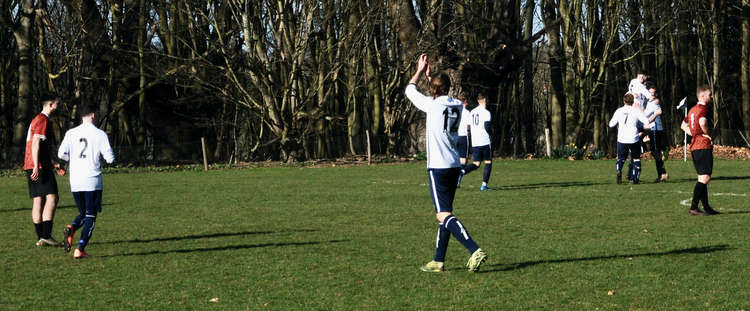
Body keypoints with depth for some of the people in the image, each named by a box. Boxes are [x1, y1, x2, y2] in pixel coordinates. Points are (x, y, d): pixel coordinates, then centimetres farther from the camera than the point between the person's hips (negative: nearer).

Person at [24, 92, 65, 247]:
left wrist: (53, 164, 28)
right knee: (51, 198, -11)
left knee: (38, 200, 7)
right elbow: (36, 143, -18)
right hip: (40, 166, -10)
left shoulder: (37, 119, 23)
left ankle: (40, 238, 6)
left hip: (31, 166, 10)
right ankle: (46, 235, -17)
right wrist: (36, 166, -24)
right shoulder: (43, 120, -9)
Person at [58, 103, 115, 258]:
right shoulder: (100, 134, -5)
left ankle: (71, 228, -12)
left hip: (75, 181, 4)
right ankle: (80, 249, -6)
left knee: (83, 214, 19)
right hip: (93, 181, -4)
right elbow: (110, 158, -6)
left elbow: (61, 154, -1)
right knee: (91, 216, 4)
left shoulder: (71, 133, 4)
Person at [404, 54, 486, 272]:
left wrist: (420, 71, 20)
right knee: (445, 214, 14)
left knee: (444, 215, -12)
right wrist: (429, 76, 35)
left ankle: (475, 251, -27)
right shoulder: (457, 105, 7)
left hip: (438, 167, -7)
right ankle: (438, 260, 19)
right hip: (454, 166, 7)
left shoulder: (432, 105, -10)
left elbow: (410, 90, 7)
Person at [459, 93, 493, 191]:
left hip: (474, 142, 5)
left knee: (476, 164, 8)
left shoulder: (472, 112, 12)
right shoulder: (486, 112, -8)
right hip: (485, 142, -5)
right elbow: (487, 127, -17)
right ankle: (484, 184, 0)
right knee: (488, 162, 7)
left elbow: (469, 127, 16)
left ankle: (462, 171, -19)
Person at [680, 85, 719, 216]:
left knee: (703, 178, 13)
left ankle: (706, 207, 15)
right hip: (704, 147, -10)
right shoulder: (703, 108, -11)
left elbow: (683, 125, 27)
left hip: (694, 146, 10)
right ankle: (693, 207, -16)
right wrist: (707, 134, -14)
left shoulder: (693, 109, 17)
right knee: (705, 177, -11)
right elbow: (702, 123, -31)